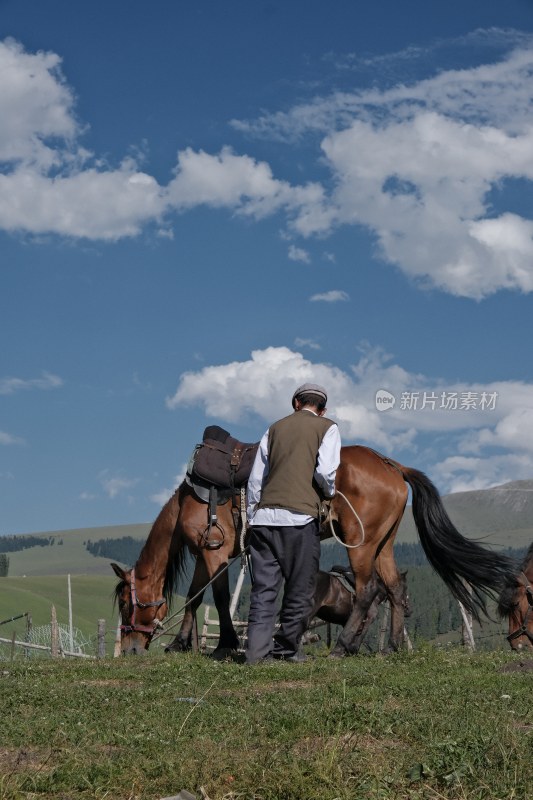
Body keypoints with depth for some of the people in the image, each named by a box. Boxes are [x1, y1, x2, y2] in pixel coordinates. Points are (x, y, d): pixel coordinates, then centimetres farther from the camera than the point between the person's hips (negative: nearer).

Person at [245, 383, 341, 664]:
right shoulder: (328, 428, 7)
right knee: (299, 589, 8)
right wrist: (329, 494, 11)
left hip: (263, 515, 4)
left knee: (263, 588, 5)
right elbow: (325, 472, -10)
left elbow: (255, 478, 14)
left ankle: (258, 649, -4)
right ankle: (286, 649, 12)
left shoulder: (276, 427, 18)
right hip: (300, 517, -4)